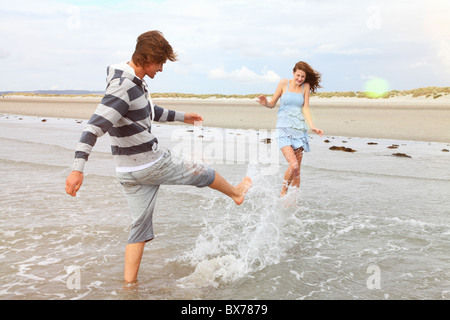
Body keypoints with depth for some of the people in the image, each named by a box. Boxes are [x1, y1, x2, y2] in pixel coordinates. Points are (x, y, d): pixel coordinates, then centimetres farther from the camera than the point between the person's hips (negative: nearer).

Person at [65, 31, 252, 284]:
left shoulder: (135, 82, 7)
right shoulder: (123, 87, -24)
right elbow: (95, 126, -32)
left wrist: (181, 117, 34)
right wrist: (78, 168, -38)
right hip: (152, 164, -9)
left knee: (140, 226, 14)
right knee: (202, 173, 15)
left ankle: (129, 282, 17)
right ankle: (236, 193, 43)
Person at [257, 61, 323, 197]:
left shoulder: (306, 87, 9)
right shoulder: (284, 83, 1)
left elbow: (305, 109, 4)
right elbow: (272, 104, 6)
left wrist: (312, 126, -9)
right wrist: (265, 103, -17)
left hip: (299, 128, 4)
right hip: (284, 128, -3)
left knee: (297, 169, 3)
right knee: (293, 165, -19)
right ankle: (283, 193, 2)